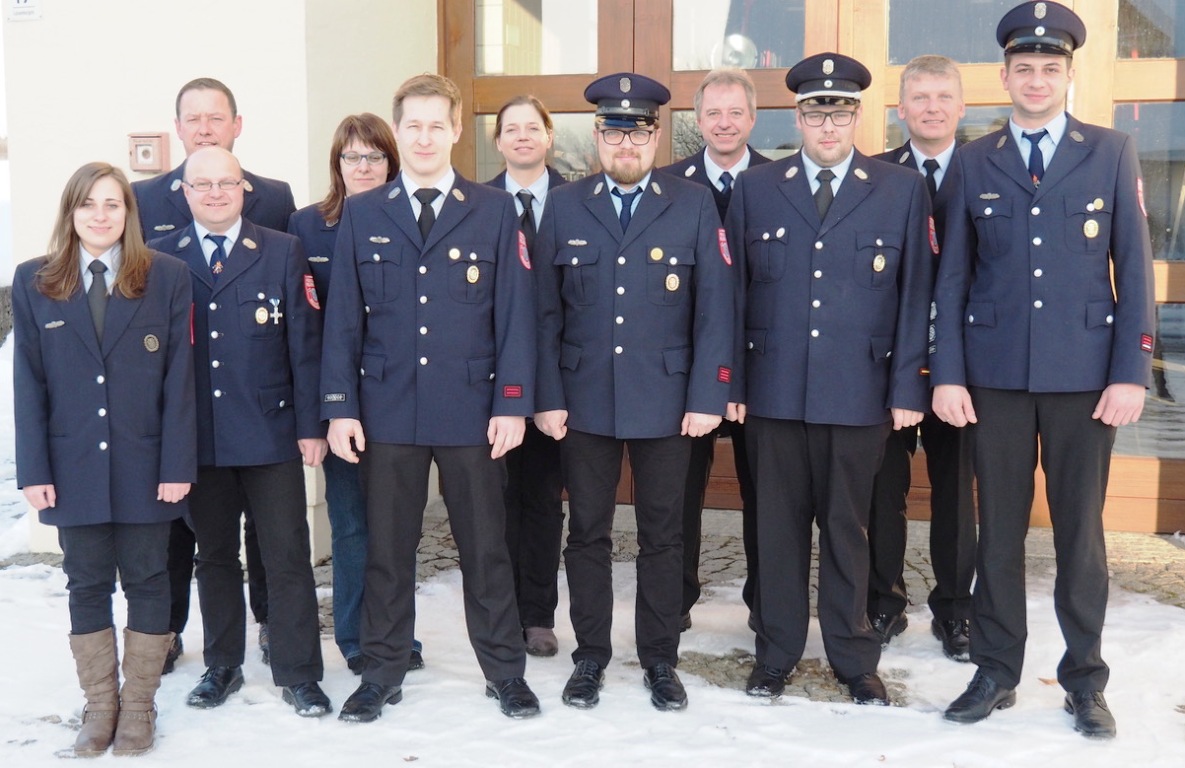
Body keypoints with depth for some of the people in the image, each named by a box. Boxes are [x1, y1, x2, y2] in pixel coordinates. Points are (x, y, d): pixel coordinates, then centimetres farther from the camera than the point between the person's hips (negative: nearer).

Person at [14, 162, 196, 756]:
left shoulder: (168, 277, 0)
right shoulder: (33, 282, 4)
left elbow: (179, 377, -4)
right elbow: (29, 383, 2)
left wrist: (178, 463, -9)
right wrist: (34, 469, -4)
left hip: (144, 463, -1)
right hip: (74, 466, 1)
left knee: (146, 581, 7)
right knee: (87, 585, 9)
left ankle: (138, 706, 21)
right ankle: (99, 706, 23)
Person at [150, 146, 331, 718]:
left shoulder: (284, 253, 2)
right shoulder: (161, 259, 6)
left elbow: (305, 344, 0)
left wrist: (310, 425, -5)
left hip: (270, 434, -1)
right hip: (197, 437, 2)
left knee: (287, 557, 2)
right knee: (214, 556, 13)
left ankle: (298, 674, 14)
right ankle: (222, 666, 28)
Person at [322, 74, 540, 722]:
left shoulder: (495, 212, 4)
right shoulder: (361, 214, 7)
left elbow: (515, 315, 0)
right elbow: (343, 319, 5)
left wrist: (512, 403, -7)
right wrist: (339, 407, -2)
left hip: (472, 408, -1)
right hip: (386, 408, 1)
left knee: (485, 546, 8)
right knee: (386, 548, 9)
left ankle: (505, 672, 22)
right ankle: (382, 674, 24)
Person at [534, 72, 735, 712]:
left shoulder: (694, 207, 2)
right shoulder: (563, 207, 5)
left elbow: (714, 310, -1)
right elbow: (546, 311, 4)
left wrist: (707, 396, -8)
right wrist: (547, 397, -2)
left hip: (667, 401, -1)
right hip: (584, 400, 1)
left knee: (663, 535, 8)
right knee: (587, 533, 8)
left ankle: (660, 660, 22)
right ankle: (590, 657, 23)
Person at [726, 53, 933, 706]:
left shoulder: (902, 191, 5)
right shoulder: (754, 189, 7)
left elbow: (914, 297, 3)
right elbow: (735, 292, 7)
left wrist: (907, 389, -2)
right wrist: (731, 382, 1)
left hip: (859, 391, -1)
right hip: (773, 389, 1)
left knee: (847, 528, 8)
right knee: (778, 527, 8)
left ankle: (854, 658, 23)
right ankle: (775, 654, 23)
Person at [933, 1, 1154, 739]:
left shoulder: (1112, 153, 4)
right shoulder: (974, 161, 7)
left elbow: (1135, 267, 1)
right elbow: (953, 275, 5)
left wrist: (1133, 372, -7)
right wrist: (947, 373, -2)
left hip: (1084, 372, -1)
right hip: (997, 372, 1)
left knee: (1081, 530, 6)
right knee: (1000, 528, 7)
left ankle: (1085, 679, 19)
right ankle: (997, 672, 19)